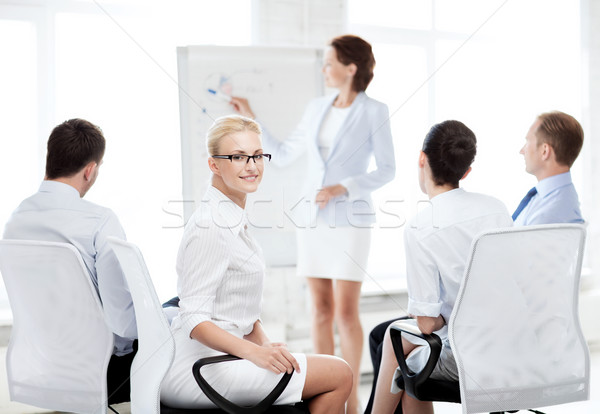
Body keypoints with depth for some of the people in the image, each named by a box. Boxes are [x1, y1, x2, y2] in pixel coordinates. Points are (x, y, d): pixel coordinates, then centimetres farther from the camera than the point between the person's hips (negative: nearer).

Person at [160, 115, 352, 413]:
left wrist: (267, 347, 0)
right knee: (339, 375, -10)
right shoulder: (210, 226, -16)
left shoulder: (234, 220, 14)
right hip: (199, 369, -10)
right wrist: (254, 352, -31)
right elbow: (194, 320, -20)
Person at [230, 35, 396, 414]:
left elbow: (387, 170, -7)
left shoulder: (375, 111, -7)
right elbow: (284, 155, 14)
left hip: (351, 218, -5)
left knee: (346, 312, -6)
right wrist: (251, 119, 10)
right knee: (322, 310, 6)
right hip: (313, 216, 5)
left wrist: (343, 188, -19)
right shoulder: (317, 109, 9)